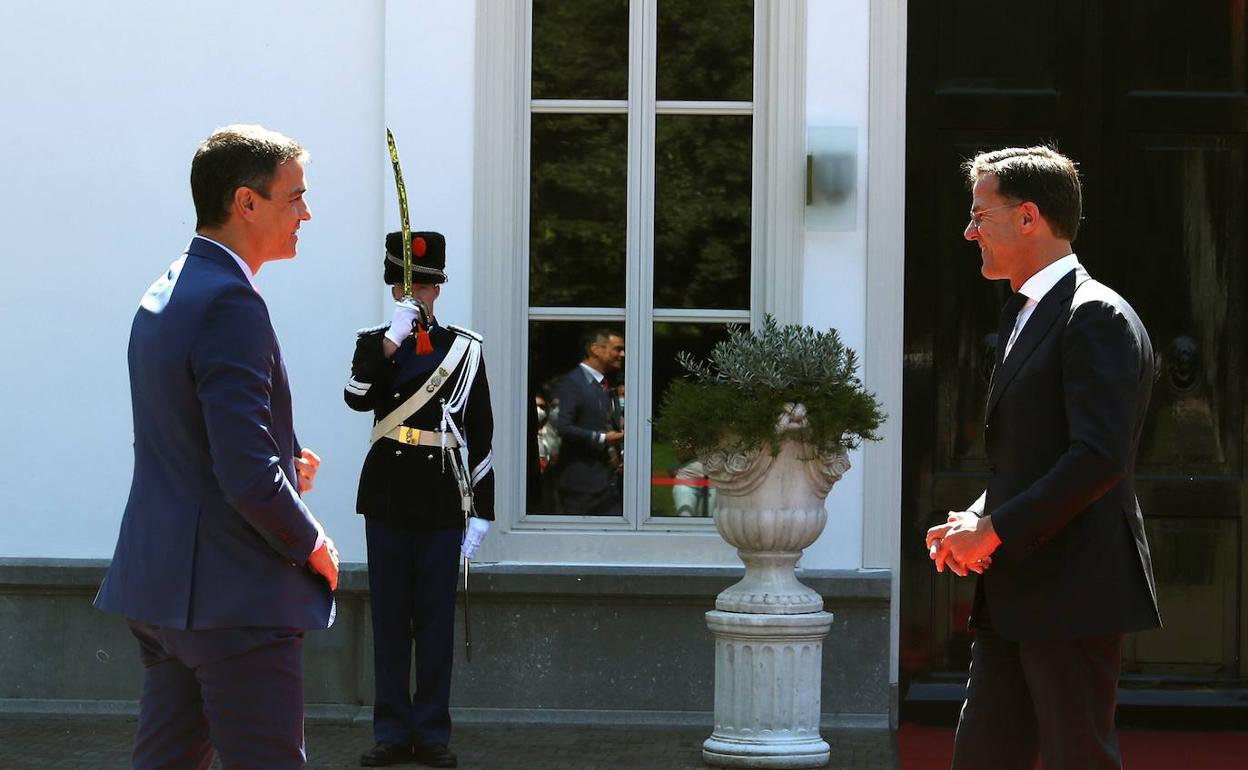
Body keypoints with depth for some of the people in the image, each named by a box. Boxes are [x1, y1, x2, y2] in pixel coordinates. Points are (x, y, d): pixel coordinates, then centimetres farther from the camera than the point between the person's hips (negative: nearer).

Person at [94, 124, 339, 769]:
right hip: (234, 595, -10)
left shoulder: (161, 296, 14)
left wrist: (282, 466, 12)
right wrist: (311, 544, -8)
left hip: (159, 586, 10)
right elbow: (247, 477, -24)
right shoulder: (230, 304, -17)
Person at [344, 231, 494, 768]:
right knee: (389, 618, 4)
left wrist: (481, 510, 0)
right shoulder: (375, 344, 6)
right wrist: (394, 338, -21)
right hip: (387, 500, 1)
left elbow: (481, 434, 4)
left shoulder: (464, 350, 4)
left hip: (442, 502, -1)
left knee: (436, 619, 3)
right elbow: (358, 397, -15)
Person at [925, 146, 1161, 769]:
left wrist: (995, 530, -18)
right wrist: (974, 520, 6)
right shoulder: (1026, 318, 21)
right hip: (1012, 600, 10)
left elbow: (1099, 457, -22)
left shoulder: (1098, 318, -12)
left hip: (1071, 597, -10)